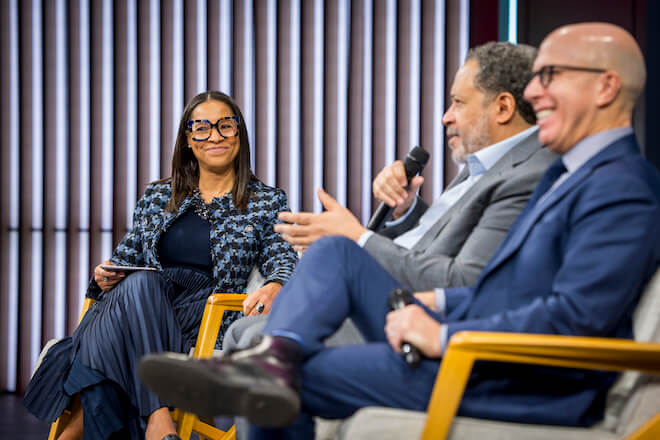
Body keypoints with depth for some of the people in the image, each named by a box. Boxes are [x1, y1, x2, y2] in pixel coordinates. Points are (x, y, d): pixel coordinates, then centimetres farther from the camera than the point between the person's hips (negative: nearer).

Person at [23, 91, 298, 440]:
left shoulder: (267, 203, 16)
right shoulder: (157, 197, 24)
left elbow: (282, 257, 2)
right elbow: (127, 256, 26)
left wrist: (273, 287, -23)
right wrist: (106, 274, -1)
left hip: (205, 318, -2)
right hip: (135, 298, 3)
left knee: (139, 286, -35)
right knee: (138, 282, -36)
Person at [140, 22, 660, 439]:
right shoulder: (566, 174, 19)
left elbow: (577, 316, -26)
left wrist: (444, 337, -22)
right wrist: (437, 306, 6)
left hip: (525, 391, -10)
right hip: (472, 347, 10)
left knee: (303, 375, -15)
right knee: (336, 252, 0)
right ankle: (273, 357, -22)